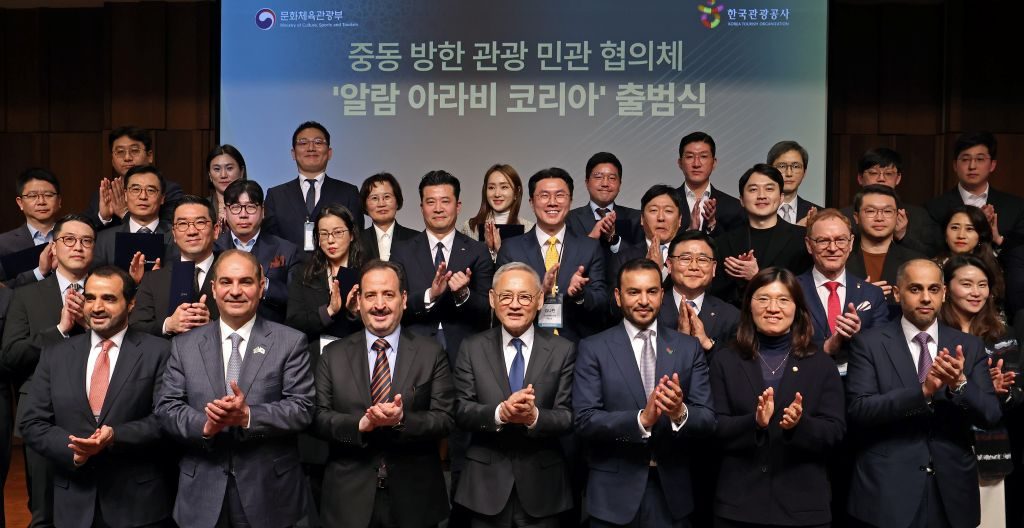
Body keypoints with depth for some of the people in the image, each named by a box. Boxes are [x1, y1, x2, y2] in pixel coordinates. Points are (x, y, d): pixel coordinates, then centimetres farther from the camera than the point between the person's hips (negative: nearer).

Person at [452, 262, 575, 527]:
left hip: (542, 484, 0)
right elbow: (462, 412, -6)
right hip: (487, 484, 1)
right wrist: (500, 413, -25)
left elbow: (568, 417, -7)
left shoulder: (562, 350, -2)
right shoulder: (472, 348, 0)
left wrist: (534, 416, -27)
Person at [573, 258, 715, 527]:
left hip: (671, 489, 2)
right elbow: (585, 421, -12)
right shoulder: (593, 349, -4)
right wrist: (641, 419, -26)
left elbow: (707, 420, -3)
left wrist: (680, 413, -24)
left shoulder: (689, 348, 3)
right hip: (614, 492, -2)